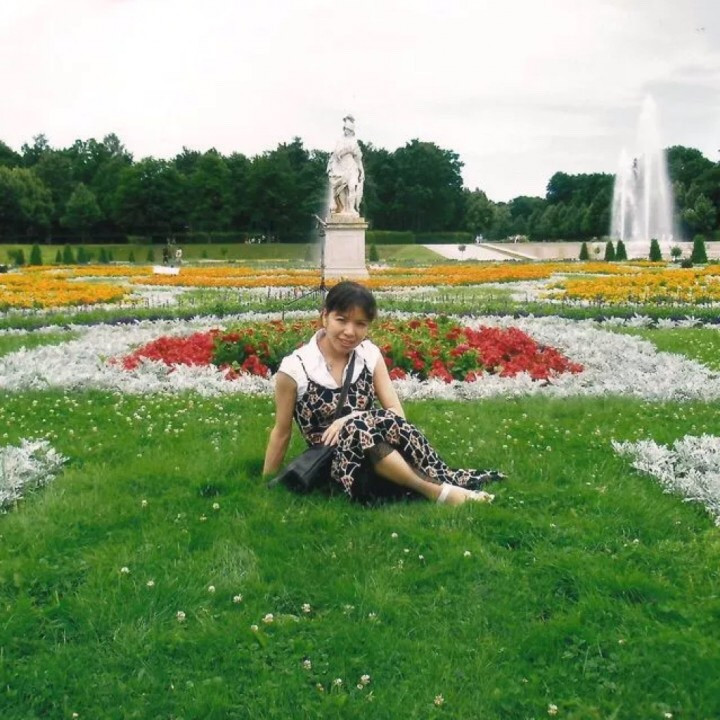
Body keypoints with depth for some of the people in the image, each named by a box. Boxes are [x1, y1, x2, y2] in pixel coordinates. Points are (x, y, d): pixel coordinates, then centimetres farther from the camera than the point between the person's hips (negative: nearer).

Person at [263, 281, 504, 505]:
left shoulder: (370, 355, 1)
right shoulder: (295, 369, -11)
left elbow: (397, 413, -3)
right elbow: (281, 433, 0)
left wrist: (350, 419, -20)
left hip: (380, 462, 3)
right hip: (335, 469, -3)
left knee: (386, 421, -30)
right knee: (360, 428, -35)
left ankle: (445, 479, -21)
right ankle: (438, 490, -29)